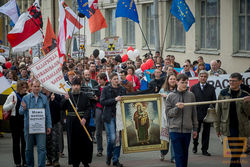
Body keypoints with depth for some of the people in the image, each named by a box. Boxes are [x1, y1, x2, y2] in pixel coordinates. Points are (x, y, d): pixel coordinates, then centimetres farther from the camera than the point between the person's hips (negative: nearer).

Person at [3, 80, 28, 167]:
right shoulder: (13, 96, -1)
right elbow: (4, 108, 3)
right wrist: (12, 104, -14)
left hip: (25, 120, 1)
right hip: (15, 120, -1)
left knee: (25, 141, 0)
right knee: (16, 141, 5)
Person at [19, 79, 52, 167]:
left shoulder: (44, 98, 5)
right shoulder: (26, 98, 2)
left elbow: (48, 113, 6)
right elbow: (20, 112, 2)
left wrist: (49, 125, 2)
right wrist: (23, 108, -21)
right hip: (29, 126, 0)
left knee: (42, 148, -7)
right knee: (29, 148, 10)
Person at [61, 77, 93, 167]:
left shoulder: (84, 96, 6)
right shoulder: (68, 96, 7)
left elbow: (88, 108, 1)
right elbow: (62, 107, -3)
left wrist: (85, 118, -14)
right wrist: (65, 100, -21)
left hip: (83, 122, 0)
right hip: (71, 122, 0)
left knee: (85, 142, -2)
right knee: (73, 142, 1)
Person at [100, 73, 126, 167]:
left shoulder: (122, 89, 12)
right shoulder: (106, 89, 1)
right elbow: (102, 102, -9)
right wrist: (114, 100, -18)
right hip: (109, 117, -4)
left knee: (119, 138, 2)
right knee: (112, 138, -11)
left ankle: (116, 159, 11)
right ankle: (109, 156, 14)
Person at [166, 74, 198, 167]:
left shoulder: (191, 95, 6)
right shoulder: (171, 96, 2)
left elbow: (194, 113, 11)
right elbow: (168, 113, -1)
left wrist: (195, 128, 11)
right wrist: (177, 108, -18)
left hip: (187, 130, 2)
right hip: (175, 130, -2)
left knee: (185, 154, 10)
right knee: (179, 155, -4)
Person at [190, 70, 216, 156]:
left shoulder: (211, 88, 7)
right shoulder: (194, 88, 5)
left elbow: (214, 101, 5)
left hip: (207, 113, 1)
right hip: (197, 113, -1)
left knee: (206, 132, 3)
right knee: (196, 131, 5)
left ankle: (204, 150, 10)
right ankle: (195, 146, 28)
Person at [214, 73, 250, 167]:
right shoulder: (223, 93, 2)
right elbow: (218, 111, 6)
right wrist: (217, 127, 5)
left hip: (241, 128, 1)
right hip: (229, 127, -1)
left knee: (238, 153, 6)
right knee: (234, 153, -6)